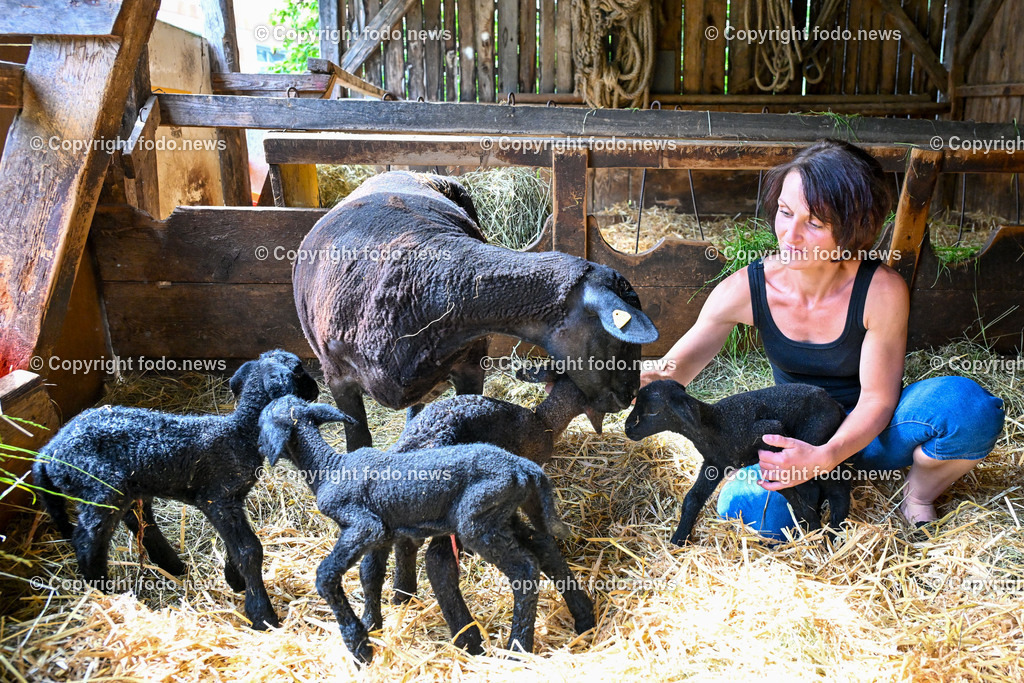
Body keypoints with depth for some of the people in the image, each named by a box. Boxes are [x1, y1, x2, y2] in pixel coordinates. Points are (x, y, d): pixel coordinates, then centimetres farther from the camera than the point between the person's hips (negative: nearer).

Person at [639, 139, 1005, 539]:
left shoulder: (882, 291, -24)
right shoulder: (746, 289, -18)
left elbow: (877, 400, -18)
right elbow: (679, 365, -13)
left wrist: (824, 457, -36)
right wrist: (650, 383, -37)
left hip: (867, 432, -1)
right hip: (799, 438, 2)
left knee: (967, 404, -34)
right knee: (746, 509, -31)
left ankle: (919, 496, 0)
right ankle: (834, 484, 4)